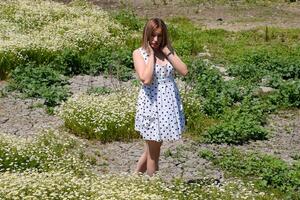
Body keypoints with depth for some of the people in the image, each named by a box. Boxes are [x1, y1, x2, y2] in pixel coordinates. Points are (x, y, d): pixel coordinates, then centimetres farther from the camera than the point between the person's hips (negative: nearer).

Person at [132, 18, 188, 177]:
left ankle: (136, 175, 34)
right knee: (153, 150, 7)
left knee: (153, 146, 17)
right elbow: (146, 79, -23)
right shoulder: (139, 53, -9)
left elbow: (184, 71, -7)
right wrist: (151, 54, -16)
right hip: (151, 104, -5)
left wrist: (166, 51, -10)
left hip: (169, 103, 5)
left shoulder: (168, 51, 5)